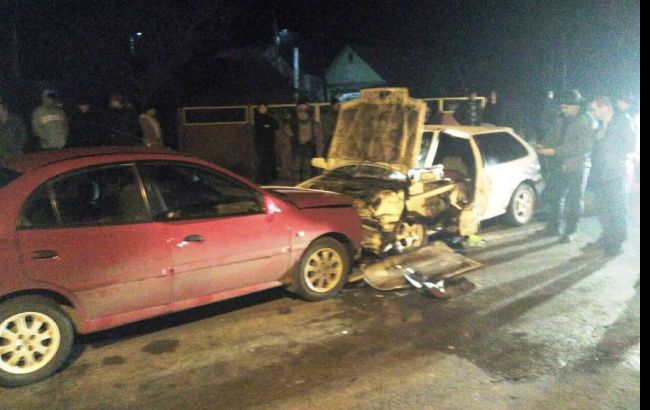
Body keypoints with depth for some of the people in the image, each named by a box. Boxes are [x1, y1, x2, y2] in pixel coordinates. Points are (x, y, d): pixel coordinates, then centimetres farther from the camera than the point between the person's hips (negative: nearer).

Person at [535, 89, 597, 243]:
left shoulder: (587, 122, -11)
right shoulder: (562, 122, 11)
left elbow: (581, 146, -22)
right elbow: (554, 139, 18)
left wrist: (554, 151, -26)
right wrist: (544, 147, -6)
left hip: (577, 168, -7)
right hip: (559, 166, 7)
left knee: (574, 201, 2)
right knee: (555, 197, 13)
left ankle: (570, 231, 12)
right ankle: (555, 227, 27)